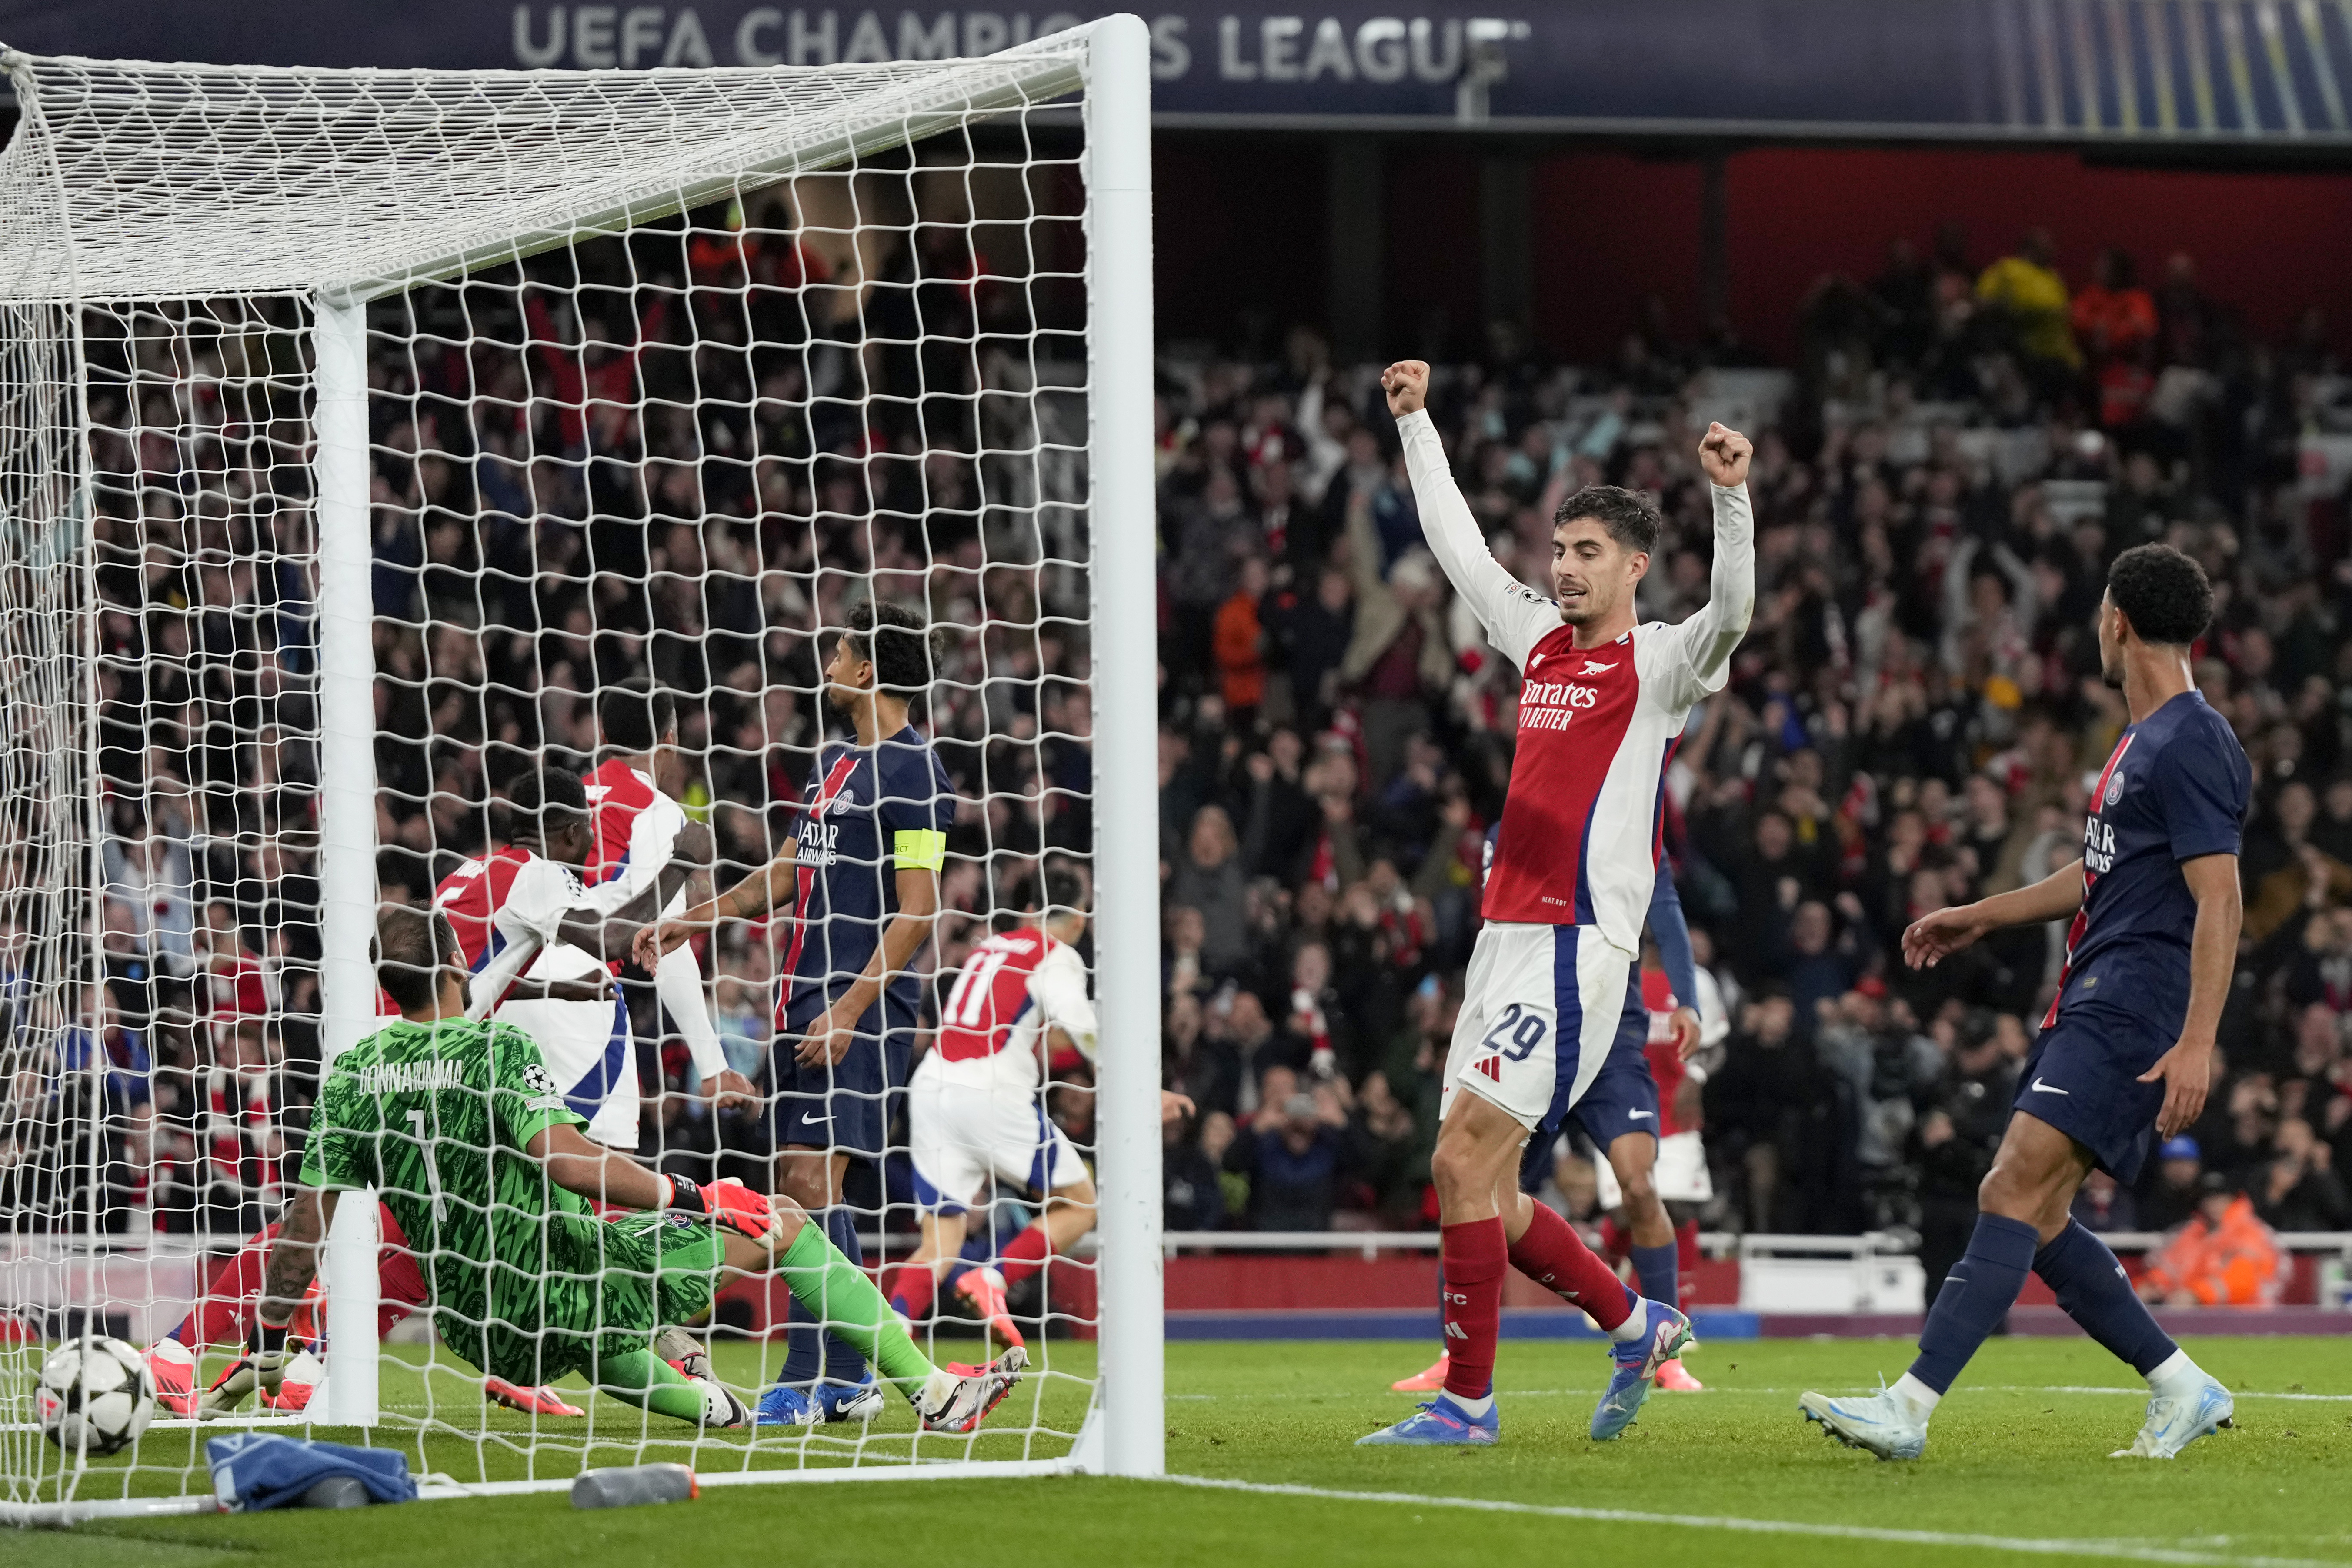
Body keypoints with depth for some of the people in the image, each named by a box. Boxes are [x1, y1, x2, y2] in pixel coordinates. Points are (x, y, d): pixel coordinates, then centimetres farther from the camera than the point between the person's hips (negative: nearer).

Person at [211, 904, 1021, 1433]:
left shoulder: (352, 1072, 1)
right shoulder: (496, 1047, -15)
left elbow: (308, 1214, 1)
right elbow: (566, 1160, -27)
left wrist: (265, 1349, 9)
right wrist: (692, 1198, -20)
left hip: (475, 1327, 6)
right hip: (560, 1288, -6)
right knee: (784, 1228, 4)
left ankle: (696, 1401, 42)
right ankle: (934, 1391, 7)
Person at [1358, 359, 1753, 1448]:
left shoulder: (1662, 662, -3)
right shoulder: (1541, 640, 17)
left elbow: (1732, 613, -24)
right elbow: (1457, 544, 29)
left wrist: (1733, 498, -37)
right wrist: (1417, 425, 32)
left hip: (1578, 949, -8)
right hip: (1505, 938, 8)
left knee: (1463, 1165, -13)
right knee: (1477, 1183, 7)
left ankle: (1467, 1398, -7)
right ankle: (1639, 1326, 23)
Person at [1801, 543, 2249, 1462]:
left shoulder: (2192, 747, -11)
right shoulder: (2143, 741, 20)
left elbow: (2219, 903, -18)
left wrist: (2196, 1043, -26)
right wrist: (1980, 918, 38)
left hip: (2132, 1013, -10)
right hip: (2088, 1006, 10)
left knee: (2016, 1193, -19)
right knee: (2037, 1221, 7)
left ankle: (1910, 1409, -28)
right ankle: (2182, 1391, 16)